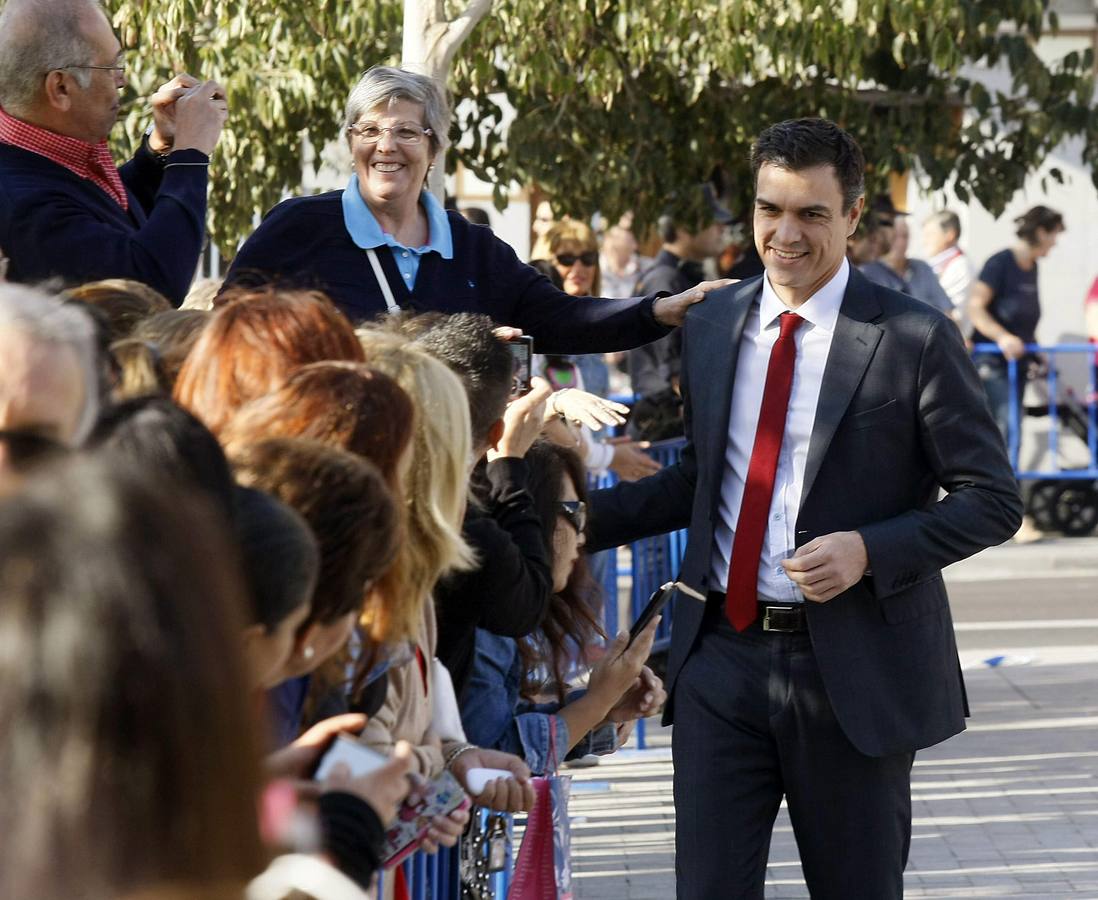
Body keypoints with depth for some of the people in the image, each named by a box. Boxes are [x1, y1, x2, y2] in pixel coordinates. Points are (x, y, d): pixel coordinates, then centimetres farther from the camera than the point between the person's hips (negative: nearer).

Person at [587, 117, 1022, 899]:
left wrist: (869, 550, -19)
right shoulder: (712, 327, 8)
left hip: (854, 667, -4)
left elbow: (992, 500, -7)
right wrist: (582, 518, 10)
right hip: (721, 655, 4)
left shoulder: (915, 339, -8)